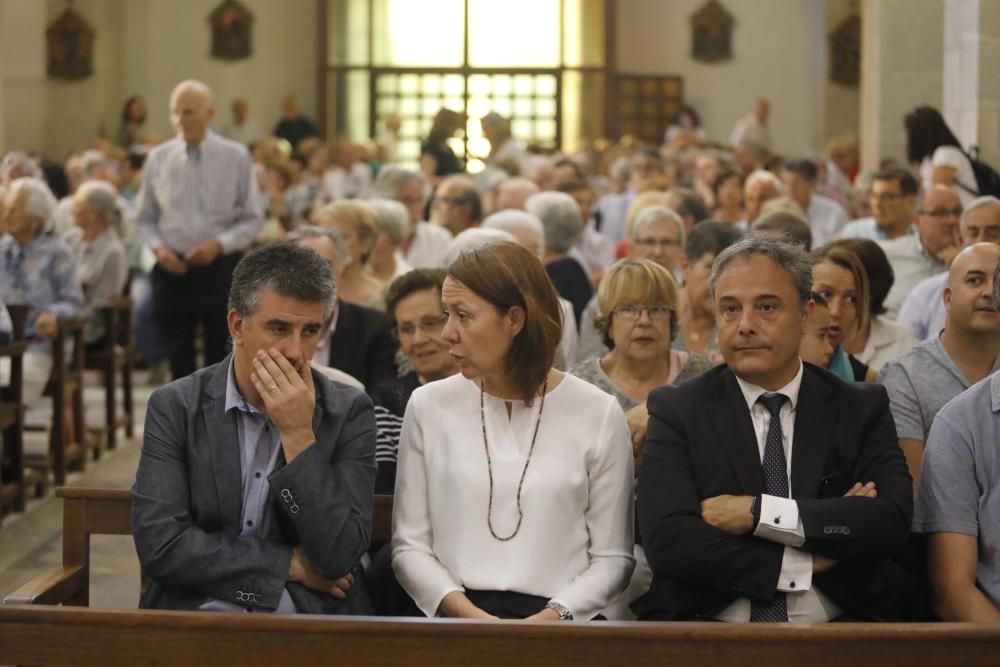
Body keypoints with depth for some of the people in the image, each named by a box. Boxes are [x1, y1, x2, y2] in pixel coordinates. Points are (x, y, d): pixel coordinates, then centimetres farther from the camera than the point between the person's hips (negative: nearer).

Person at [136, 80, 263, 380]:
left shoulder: (236, 157, -4)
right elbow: (145, 218, 11)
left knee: (221, 360, 3)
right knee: (179, 358, 6)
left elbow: (253, 219, -1)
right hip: (173, 270, 2)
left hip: (221, 270, -2)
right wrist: (158, 246, -8)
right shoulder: (158, 158, 2)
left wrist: (219, 244, -16)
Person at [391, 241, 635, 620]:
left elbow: (613, 558, 4)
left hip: (556, 620, 0)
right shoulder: (429, 405, 9)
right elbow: (409, 545, 8)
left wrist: (552, 616, -12)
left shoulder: (598, 415, 4)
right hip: (457, 617, 1)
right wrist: (465, 611, -9)